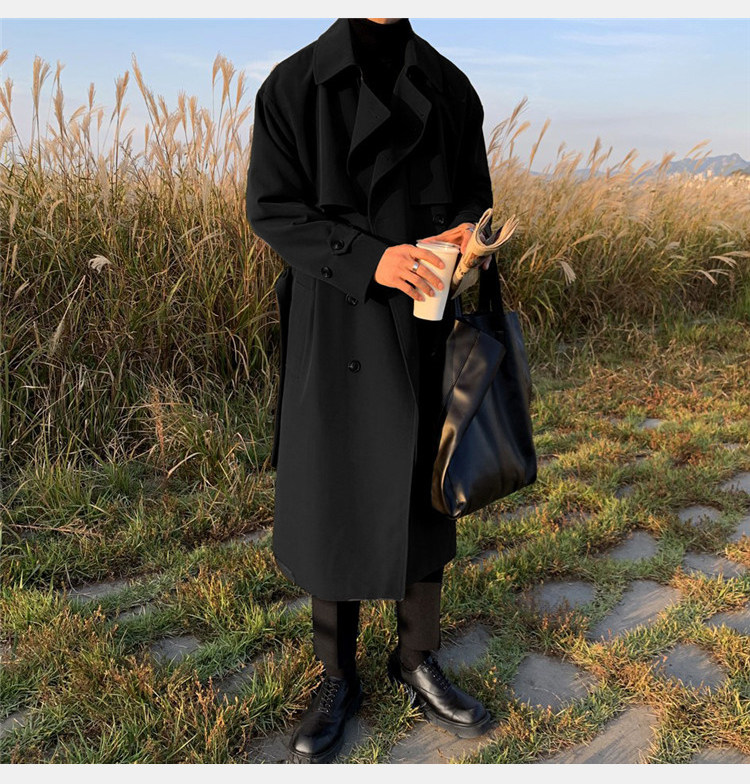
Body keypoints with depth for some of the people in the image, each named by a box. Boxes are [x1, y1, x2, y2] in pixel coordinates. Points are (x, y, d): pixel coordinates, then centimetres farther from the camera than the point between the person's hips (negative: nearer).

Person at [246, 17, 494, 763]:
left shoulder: (450, 87, 8)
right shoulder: (293, 86, -1)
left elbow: (472, 192, 12)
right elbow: (271, 209, -6)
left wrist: (468, 231, -12)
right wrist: (369, 258, -21)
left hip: (425, 327, 3)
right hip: (336, 333, -3)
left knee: (422, 493, 10)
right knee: (333, 503, 4)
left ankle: (418, 660, 31)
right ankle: (337, 678, 25)